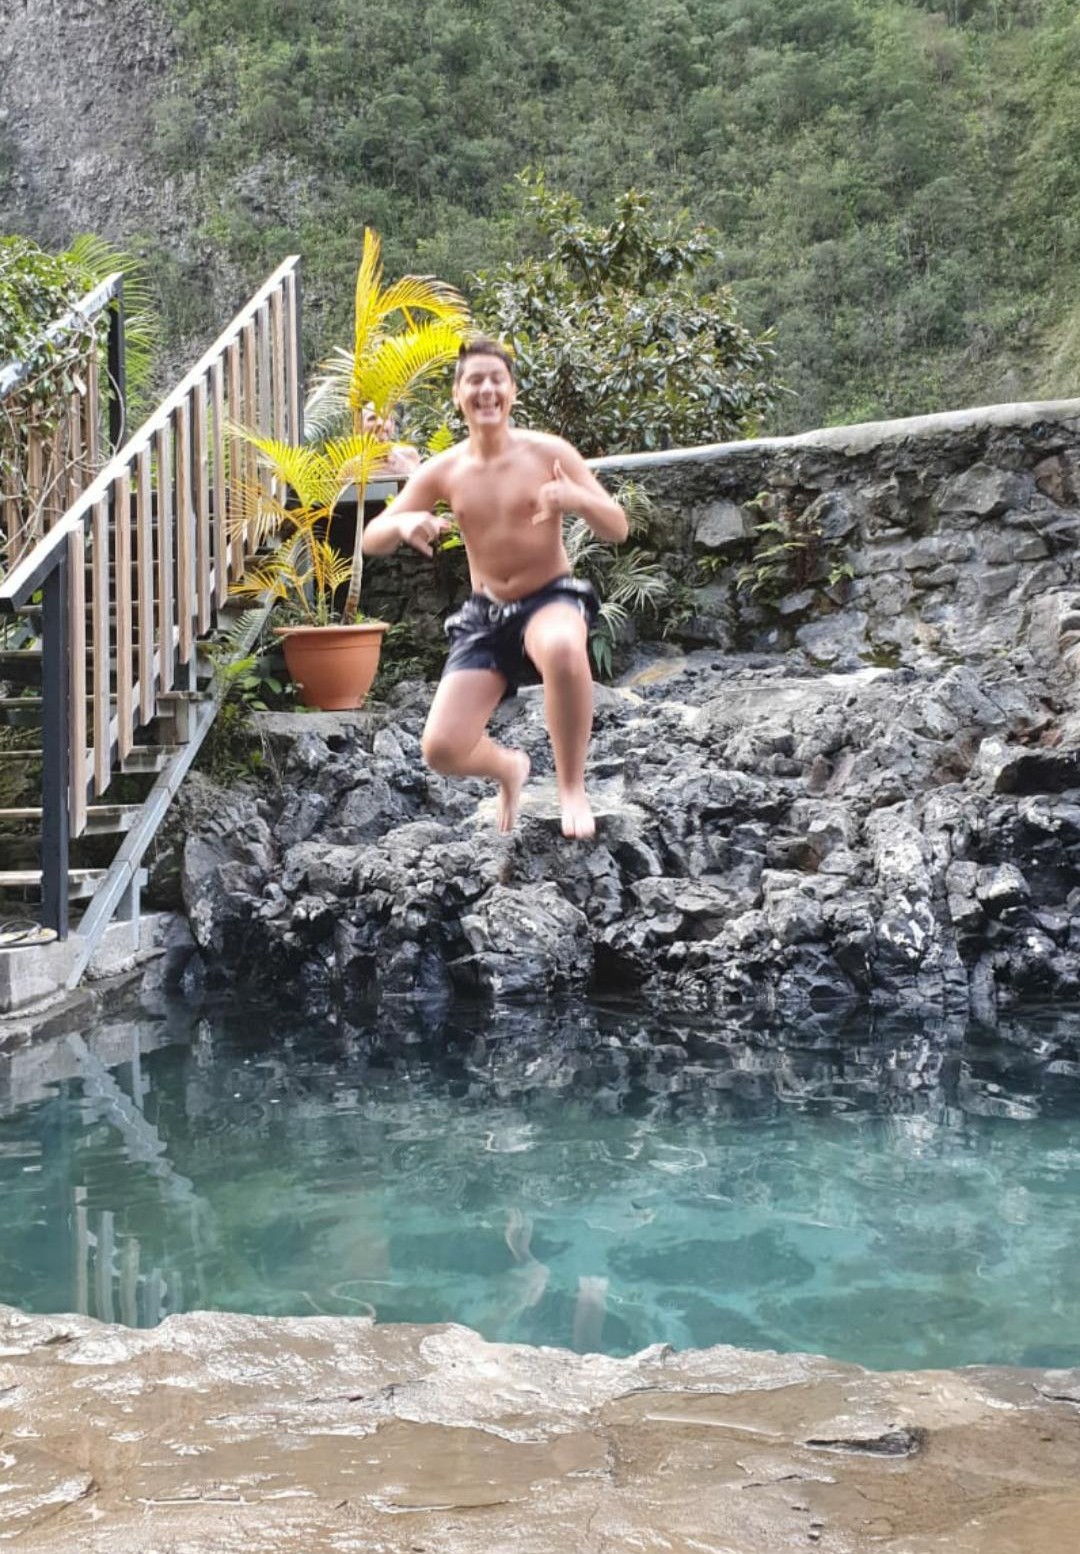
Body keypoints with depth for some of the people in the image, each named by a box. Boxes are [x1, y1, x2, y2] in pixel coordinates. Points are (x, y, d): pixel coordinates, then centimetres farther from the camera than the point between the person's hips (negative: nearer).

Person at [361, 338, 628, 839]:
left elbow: (617, 530, -8)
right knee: (442, 750, -11)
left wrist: (578, 498, -31)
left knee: (563, 650, -43)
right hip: (485, 615, 3)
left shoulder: (548, 453, -8)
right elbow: (371, 540, -2)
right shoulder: (442, 472, -2)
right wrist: (403, 523, -26)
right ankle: (509, 767, 27)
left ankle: (572, 787, -20)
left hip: (551, 599, -3)